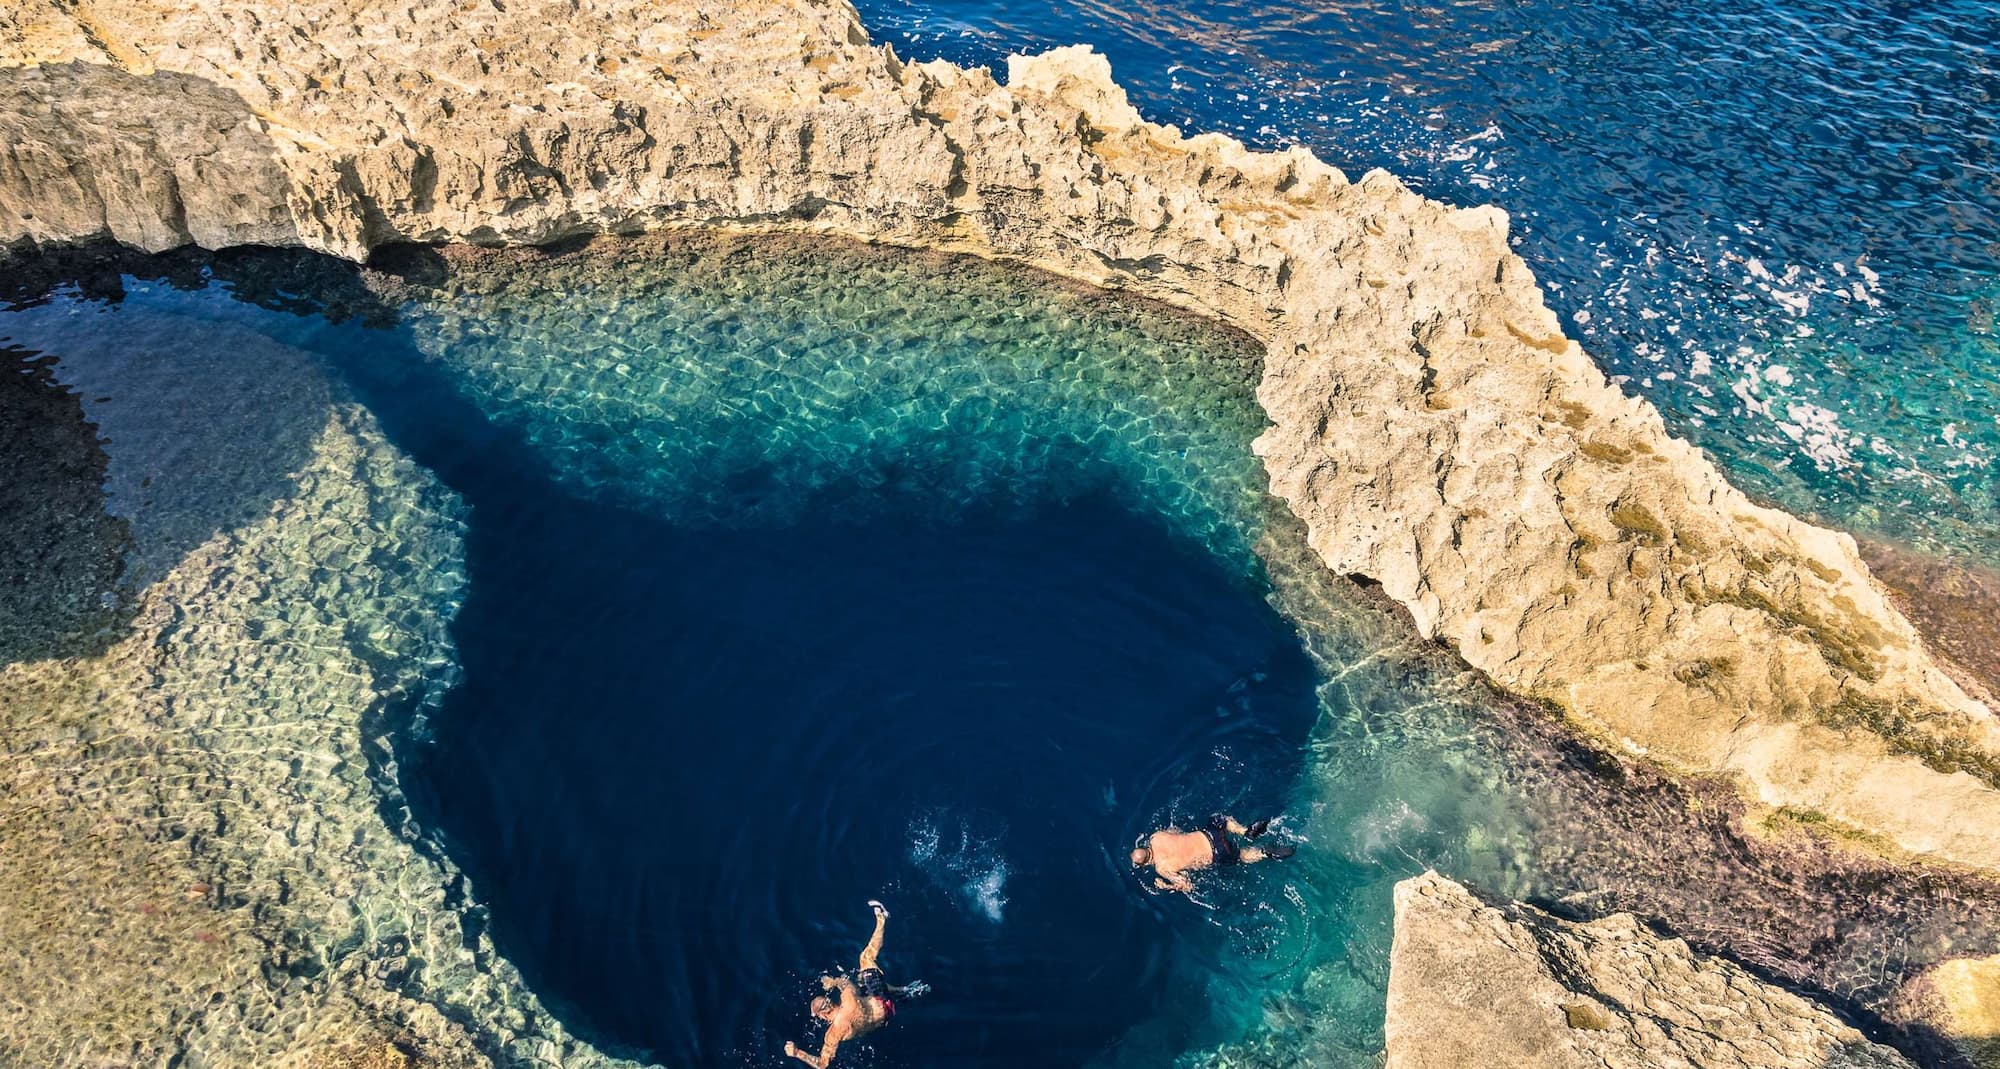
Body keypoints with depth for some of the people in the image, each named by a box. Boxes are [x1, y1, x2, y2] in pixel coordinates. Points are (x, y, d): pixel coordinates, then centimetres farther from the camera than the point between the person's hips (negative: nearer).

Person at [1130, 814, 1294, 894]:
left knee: (1242, 855, 21)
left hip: (1216, 854, -5)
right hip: (1206, 835, 5)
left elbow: (1188, 887, -9)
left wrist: (1165, 887, -1)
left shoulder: (1162, 869, -16)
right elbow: (1175, 830, 18)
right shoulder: (1156, 837, -3)